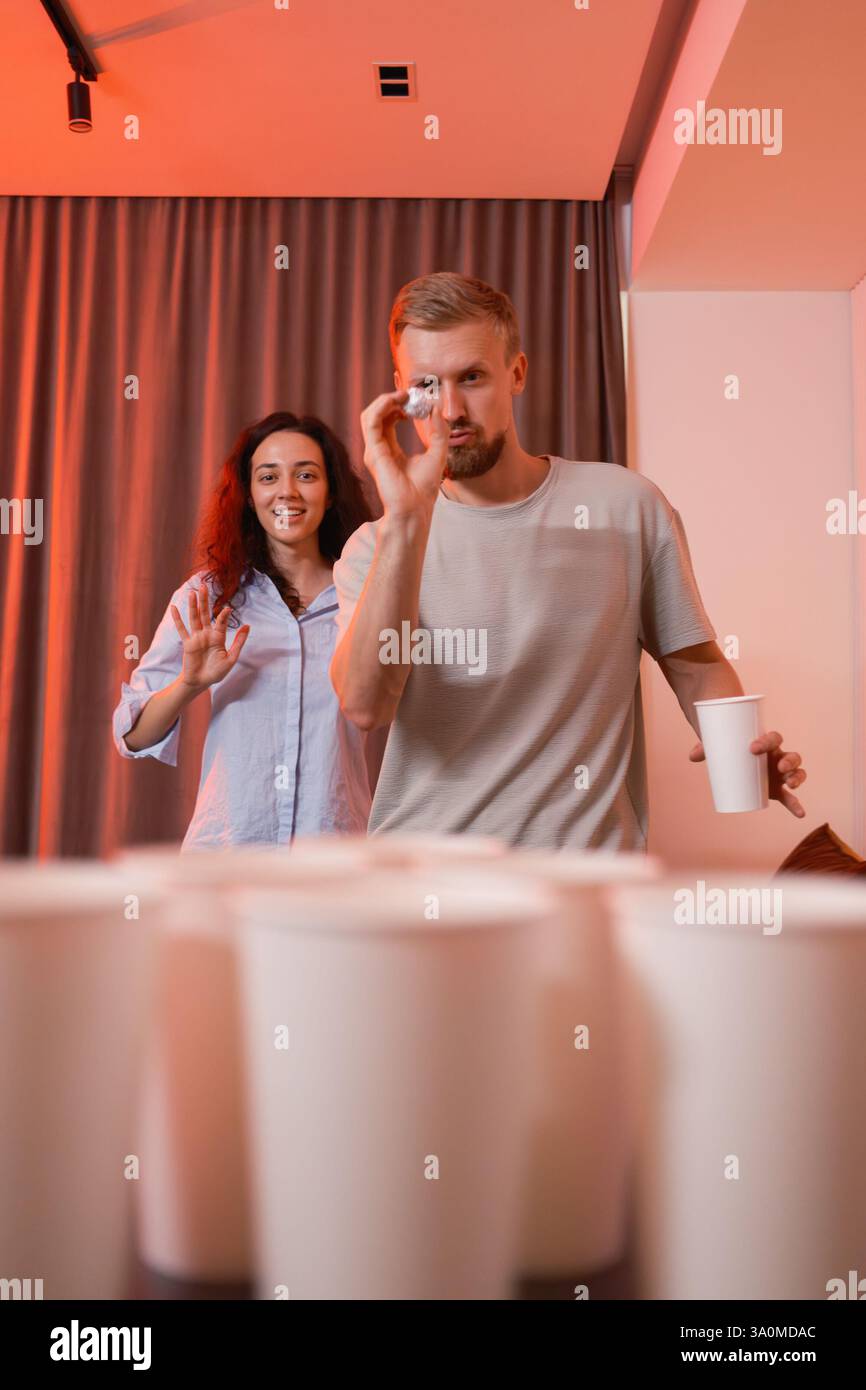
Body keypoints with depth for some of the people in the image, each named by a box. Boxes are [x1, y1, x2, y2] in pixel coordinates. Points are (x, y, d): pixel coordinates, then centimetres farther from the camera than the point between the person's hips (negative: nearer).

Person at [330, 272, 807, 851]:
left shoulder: (626, 506, 4)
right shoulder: (375, 547, 2)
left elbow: (695, 663, 11)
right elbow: (365, 705, -14)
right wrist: (406, 518, -20)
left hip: (588, 851, 1)